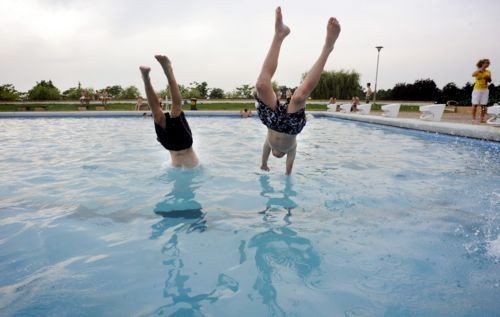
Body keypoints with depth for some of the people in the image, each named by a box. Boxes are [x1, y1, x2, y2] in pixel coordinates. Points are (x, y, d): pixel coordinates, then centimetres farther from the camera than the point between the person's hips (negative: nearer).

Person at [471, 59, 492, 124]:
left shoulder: (488, 72, 9)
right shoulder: (478, 71, -2)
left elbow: (489, 80, 7)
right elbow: (473, 75, -23)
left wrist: (488, 78, -13)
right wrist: (480, 70, -31)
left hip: (485, 90, 4)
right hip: (477, 89, -4)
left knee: (483, 105, 2)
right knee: (475, 104, -4)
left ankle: (482, 119, 6)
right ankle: (473, 118, -1)